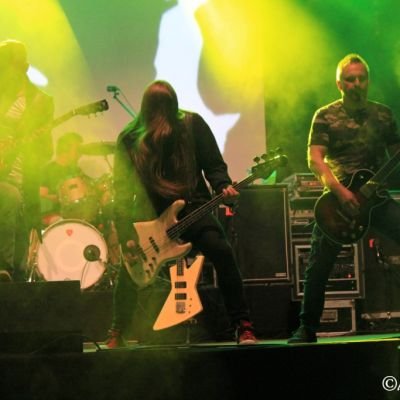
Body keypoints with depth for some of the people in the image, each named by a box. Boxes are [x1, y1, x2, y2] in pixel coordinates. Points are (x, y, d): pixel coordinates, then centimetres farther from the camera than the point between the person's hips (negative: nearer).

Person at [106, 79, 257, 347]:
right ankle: (117, 334, 12)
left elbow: (214, 165, 2)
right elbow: (122, 189, -4)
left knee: (222, 253, -22)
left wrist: (223, 187, -21)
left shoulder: (192, 124, -3)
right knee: (130, 272, -11)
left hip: (192, 208, -1)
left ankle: (243, 326, -16)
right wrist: (126, 237, -12)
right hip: (151, 216, 1)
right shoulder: (130, 139, -4)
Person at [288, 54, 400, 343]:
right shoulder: (325, 116, 1)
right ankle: (307, 328, 6)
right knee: (320, 264, -8)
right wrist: (340, 192, -22)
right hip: (338, 196, -2)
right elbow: (315, 159, -8)